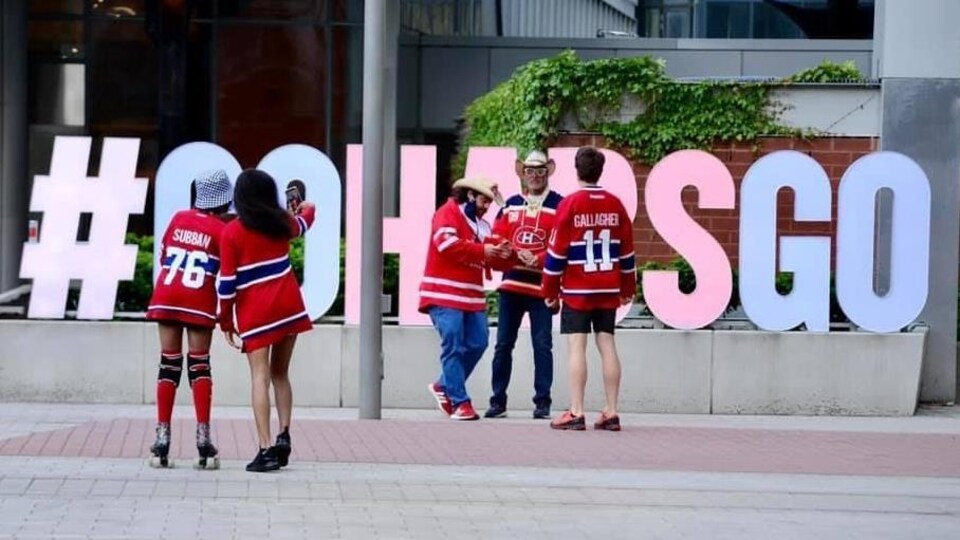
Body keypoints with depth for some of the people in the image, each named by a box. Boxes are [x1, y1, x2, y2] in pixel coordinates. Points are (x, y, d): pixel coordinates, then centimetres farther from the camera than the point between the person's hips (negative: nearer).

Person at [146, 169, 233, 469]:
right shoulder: (222, 230, -3)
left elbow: (162, 254, 14)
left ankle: (162, 443, 1)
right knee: (199, 365, 2)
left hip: (166, 296, 3)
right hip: (199, 300, -3)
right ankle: (203, 441, -6)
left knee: (169, 364, 6)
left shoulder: (179, 219, 8)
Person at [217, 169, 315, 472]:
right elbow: (302, 225, 33)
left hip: (253, 310, -3)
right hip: (288, 305, 4)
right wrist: (306, 209, 57)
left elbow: (227, 281, -6)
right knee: (280, 374, 15)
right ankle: (283, 437, 5)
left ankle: (266, 449, -13)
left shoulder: (231, 233, -5)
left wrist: (226, 321, 5)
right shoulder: (281, 223, 7)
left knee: (260, 376, -5)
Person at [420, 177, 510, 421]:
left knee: (477, 343, 4)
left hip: (472, 295, 8)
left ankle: (444, 386, 22)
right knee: (453, 346, -10)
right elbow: (446, 242, -22)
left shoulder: (482, 224, 20)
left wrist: (501, 254, -4)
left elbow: (487, 261, 19)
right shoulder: (448, 213, -5)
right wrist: (482, 250, -22)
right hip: (445, 293, -8)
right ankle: (459, 403, -9)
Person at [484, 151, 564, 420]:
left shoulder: (558, 206, -2)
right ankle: (498, 400, 11)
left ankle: (542, 402, 3)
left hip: (541, 286, -4)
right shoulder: (510, 205, 13)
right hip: (511, 284, 4)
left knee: (542, 345, -3)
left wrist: (537, 260, -20)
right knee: (503, 344, 6)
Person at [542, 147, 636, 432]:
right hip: (608, 290, 4)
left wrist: (550, 289, 1)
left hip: (577, 290, -4)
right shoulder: (615, 205, 5)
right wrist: (628, 289, 20)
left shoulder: (570, 205, -8)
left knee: (577, 346, -5)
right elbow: (626, 250, 10)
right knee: (607, 344, 5)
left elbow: (557, 250, -7)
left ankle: (576, 412, -10)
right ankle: (611, 412, 4)